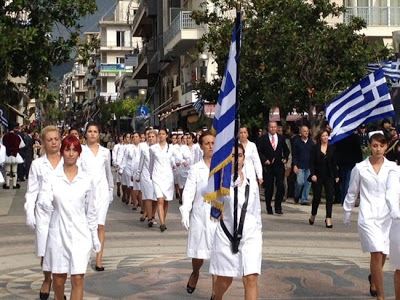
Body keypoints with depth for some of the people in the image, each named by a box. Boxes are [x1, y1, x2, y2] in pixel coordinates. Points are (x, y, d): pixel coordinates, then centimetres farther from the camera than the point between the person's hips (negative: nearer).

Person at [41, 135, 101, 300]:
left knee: (78, 278, -7)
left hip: (80, 234, 0)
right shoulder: (52, 178, -1)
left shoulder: (87, 180, 2)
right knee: (58, 279, 10)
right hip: (58, 233, 0)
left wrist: (94, 236, 9)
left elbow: (91, 211, 8)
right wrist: (45, 203, -36)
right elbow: (44, 204, -13)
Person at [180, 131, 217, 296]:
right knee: (198, 252, 8)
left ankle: (215, 292, 8)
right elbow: (189, 192, -3)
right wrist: (185, 212, -17)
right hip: (200, 215, 0)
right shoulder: (196, 169, 4)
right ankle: (195, 274, 41)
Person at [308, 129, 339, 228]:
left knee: (329, 197, -8)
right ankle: (313, 216, 27)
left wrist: (336, 175, 4)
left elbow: (334, 163, 9)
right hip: (318, 176, -1)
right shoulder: (315, 148, 0)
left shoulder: (332, 148, 7)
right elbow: (311, 162, -3)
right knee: (317, 197, 6)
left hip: (329, 176, 2)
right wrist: (312, 174, -13)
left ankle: (328, 218, -7)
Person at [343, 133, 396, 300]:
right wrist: (347, 213, 15)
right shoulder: (360, 168, 1)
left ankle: (373, 282, 44)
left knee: (382, 254, 14)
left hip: (387, 216, 3)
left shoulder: (392, 167, 3)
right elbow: (352, 192, 10)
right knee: (377, 253, -13)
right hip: (368, 216, -2)